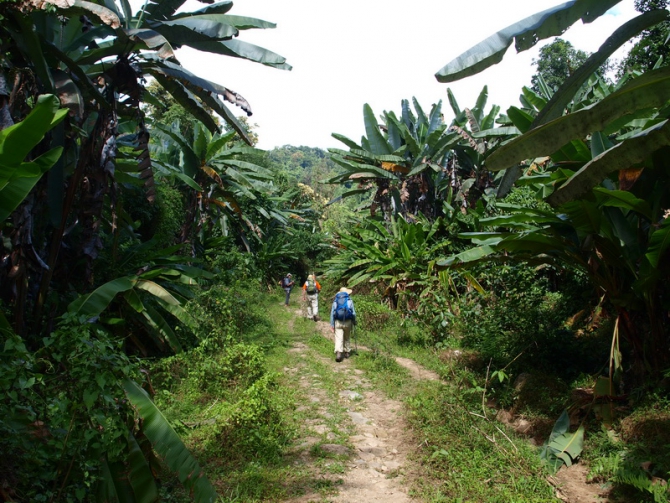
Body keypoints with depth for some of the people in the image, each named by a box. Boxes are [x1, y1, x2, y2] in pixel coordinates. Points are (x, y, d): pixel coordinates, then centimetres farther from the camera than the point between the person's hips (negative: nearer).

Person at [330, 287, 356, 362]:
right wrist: (354, 321, 14)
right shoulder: (349, 300, 2)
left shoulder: (335, 301, 7)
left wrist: (332, 325, 6)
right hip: (347, 322, 0)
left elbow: (332, 313, 4)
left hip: (338, 322, 0)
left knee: (338, 339, -6)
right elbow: (353, 313, 0)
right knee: (347, 338, 19)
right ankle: (347, 352, 28)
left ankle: (338, 353, -23)